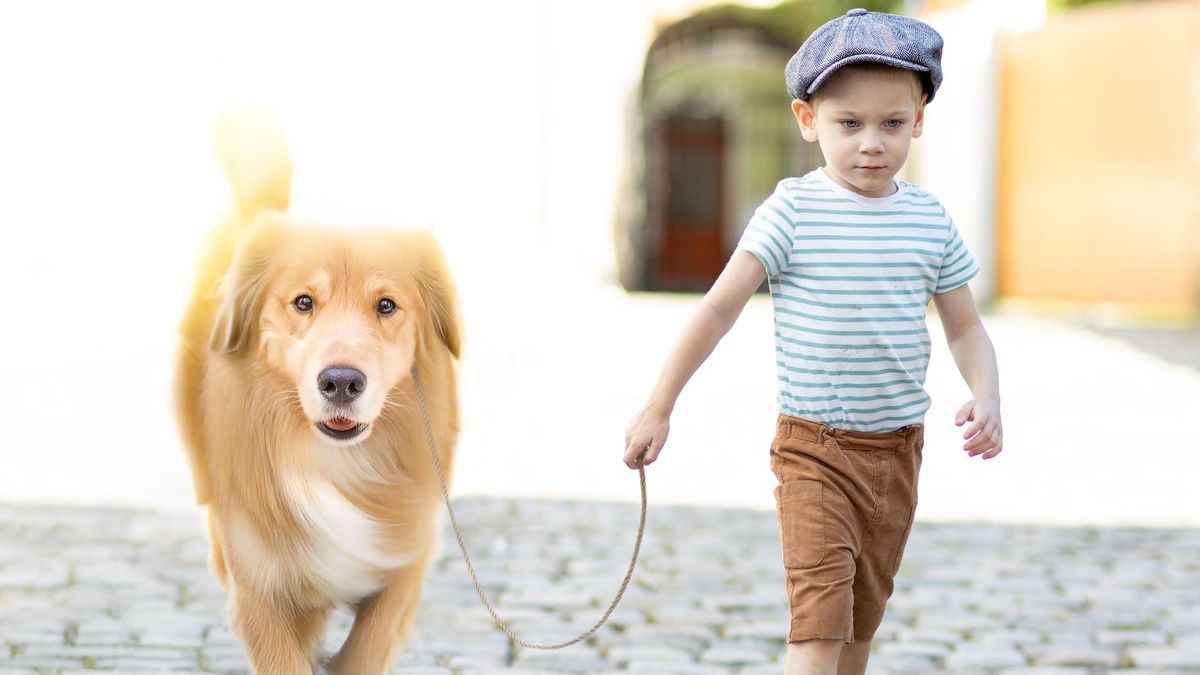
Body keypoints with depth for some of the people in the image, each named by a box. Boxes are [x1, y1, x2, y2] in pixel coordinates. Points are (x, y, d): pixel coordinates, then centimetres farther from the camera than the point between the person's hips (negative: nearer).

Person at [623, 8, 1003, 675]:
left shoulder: (931, 220, 2)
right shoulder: (793, 212, -10)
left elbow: (965, 327, 9)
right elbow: (719, 308, -11)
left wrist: (986, 398, -10)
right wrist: (658, 407, -12)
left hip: (897, 450, 5)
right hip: (814, 450, -4)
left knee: (863, 618, 16)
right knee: (820, 619, -15)